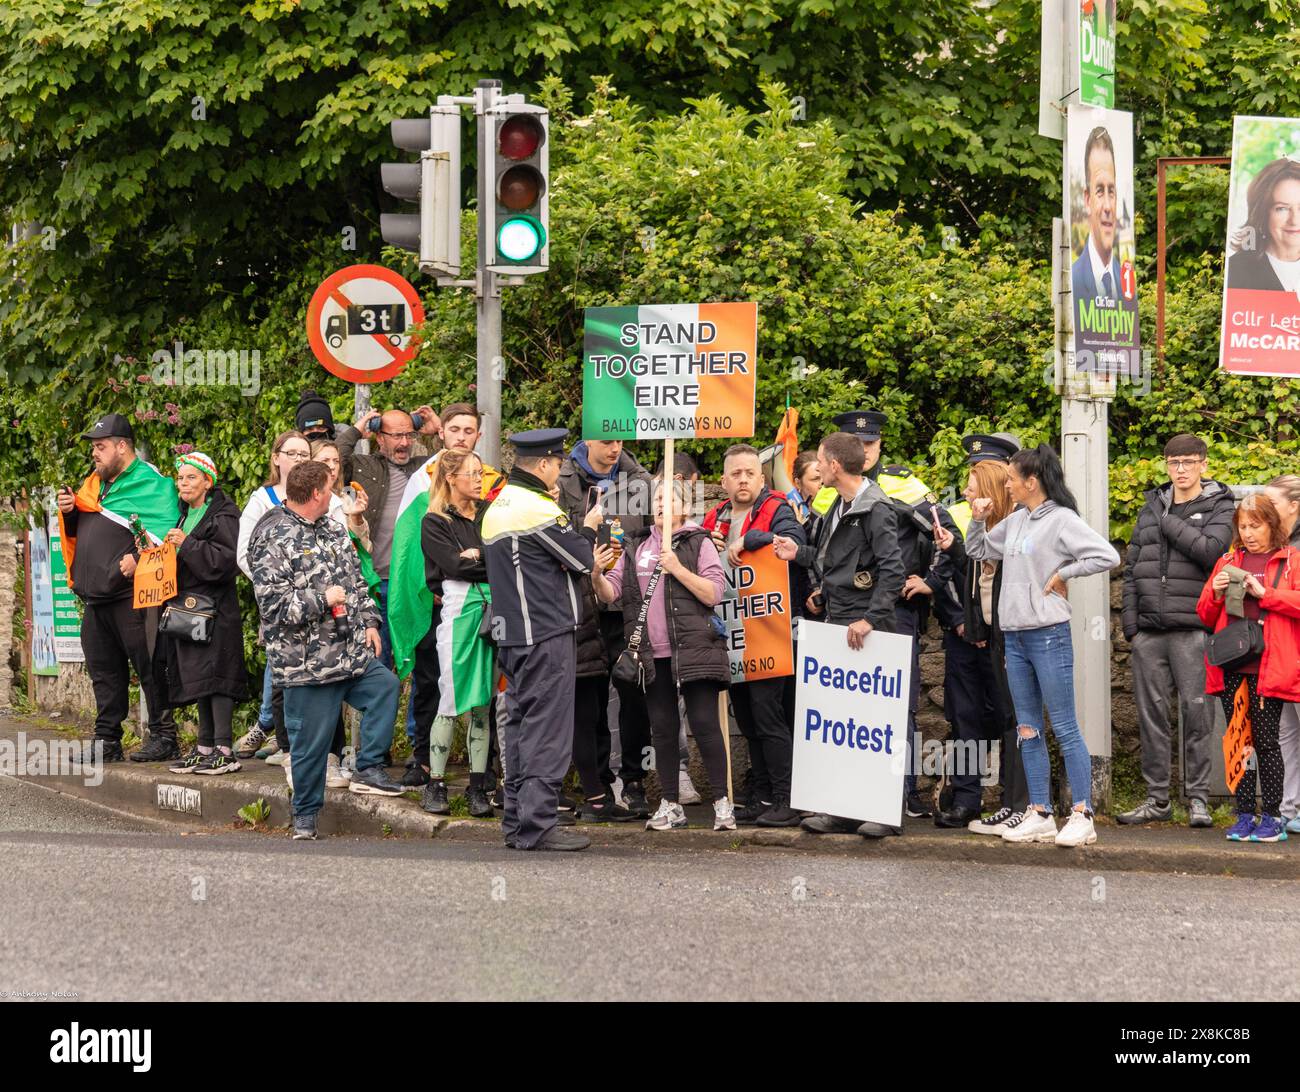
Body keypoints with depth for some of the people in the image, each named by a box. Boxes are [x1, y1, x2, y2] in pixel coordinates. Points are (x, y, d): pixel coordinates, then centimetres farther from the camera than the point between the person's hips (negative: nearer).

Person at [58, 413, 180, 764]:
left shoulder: (150, 484, -7)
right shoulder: (95, 485, 19)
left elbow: (163, 531, -16)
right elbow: (79, 532, 29)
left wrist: (139, 558, -27)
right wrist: (68, 512, 9)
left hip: (130, 595, -9)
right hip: (96, 597, 9)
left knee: (147, 667, -6)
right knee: (104, 670, 12)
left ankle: (163, 736, -2)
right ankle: (106, 741, 18)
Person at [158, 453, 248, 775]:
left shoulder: (223, 516, -8)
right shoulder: (185, 516, 19)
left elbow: (228, 560, -19)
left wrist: (188, 545, -18)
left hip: (215, 609, -9)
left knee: (214, 676, -11)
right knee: (197, 677, 9)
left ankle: (224, 751, -11)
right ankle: (205, 748, 13)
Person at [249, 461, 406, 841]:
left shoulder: (332, 529, 12)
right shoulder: (273, 541, -15)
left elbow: (356, 578, 23)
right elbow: (273, 603, -21)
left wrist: (369, 622, 14)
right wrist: (323, 599, -18)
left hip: (352, 652, 7)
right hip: (308, 662, -7)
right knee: (311, 739, 0)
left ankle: (369, 768, 11)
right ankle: (305, 816, 15)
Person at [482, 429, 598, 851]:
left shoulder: (496, 508, 13)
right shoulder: (538, 509, -15)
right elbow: (582, 560, -8)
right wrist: (589, 528, 11)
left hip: (511, 635, 9)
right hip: (548, 634, -9)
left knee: (521, 723, 13)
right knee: (547, 729, -7)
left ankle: (517, 819, 15)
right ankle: (536, 824, -9)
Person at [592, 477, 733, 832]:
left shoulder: (698, 543, 3)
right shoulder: (635, 547, 14)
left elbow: (714, 593, -7)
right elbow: (609, 593, 9)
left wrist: (677, 569, -16)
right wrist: (597, 574, -12)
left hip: (692, 651, -4)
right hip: (652, 654, 4)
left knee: (704, 723, -8)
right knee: (662, 729, 7)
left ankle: (722, 803, -3)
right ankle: (670, 805, 14)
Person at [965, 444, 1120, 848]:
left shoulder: (1061, 520, -10)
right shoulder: (1015, 521, 13)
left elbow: (1107, 556, -18)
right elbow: (979, 552, 26)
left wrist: (1062, 575, -13)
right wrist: (978, 520, 9)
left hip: (1049, 634, -8)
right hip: (1014, 636, 8)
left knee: (1065, 727, -6)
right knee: (1028, 731, 9)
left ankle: (1082, 815, -5)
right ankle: (1039, 815, 14)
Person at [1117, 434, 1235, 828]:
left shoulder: (1219, 507, 4)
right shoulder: (1152, 508, 16)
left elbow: (1210, 550, -16)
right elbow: (1131, 569, 15)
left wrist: (1170, 523, -6)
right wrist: (1131, 624, 7)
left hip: (1192, 629, -4)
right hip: (1149, 631, 4)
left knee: (1197, 714, -5)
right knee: (1151, 714, 5)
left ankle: (1198, 799, 2)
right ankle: (1157, 799, 12)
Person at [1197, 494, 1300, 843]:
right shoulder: (1227, 563, 19)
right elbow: (1206, 616, 21)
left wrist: (1264, 593, -13)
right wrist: (1215, 593, 2)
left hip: (1267, 666, -4)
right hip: (1231, 667, 4)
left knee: (1265, 741, -6)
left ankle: (1272, 817, 1)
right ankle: (1245, 815, 9)